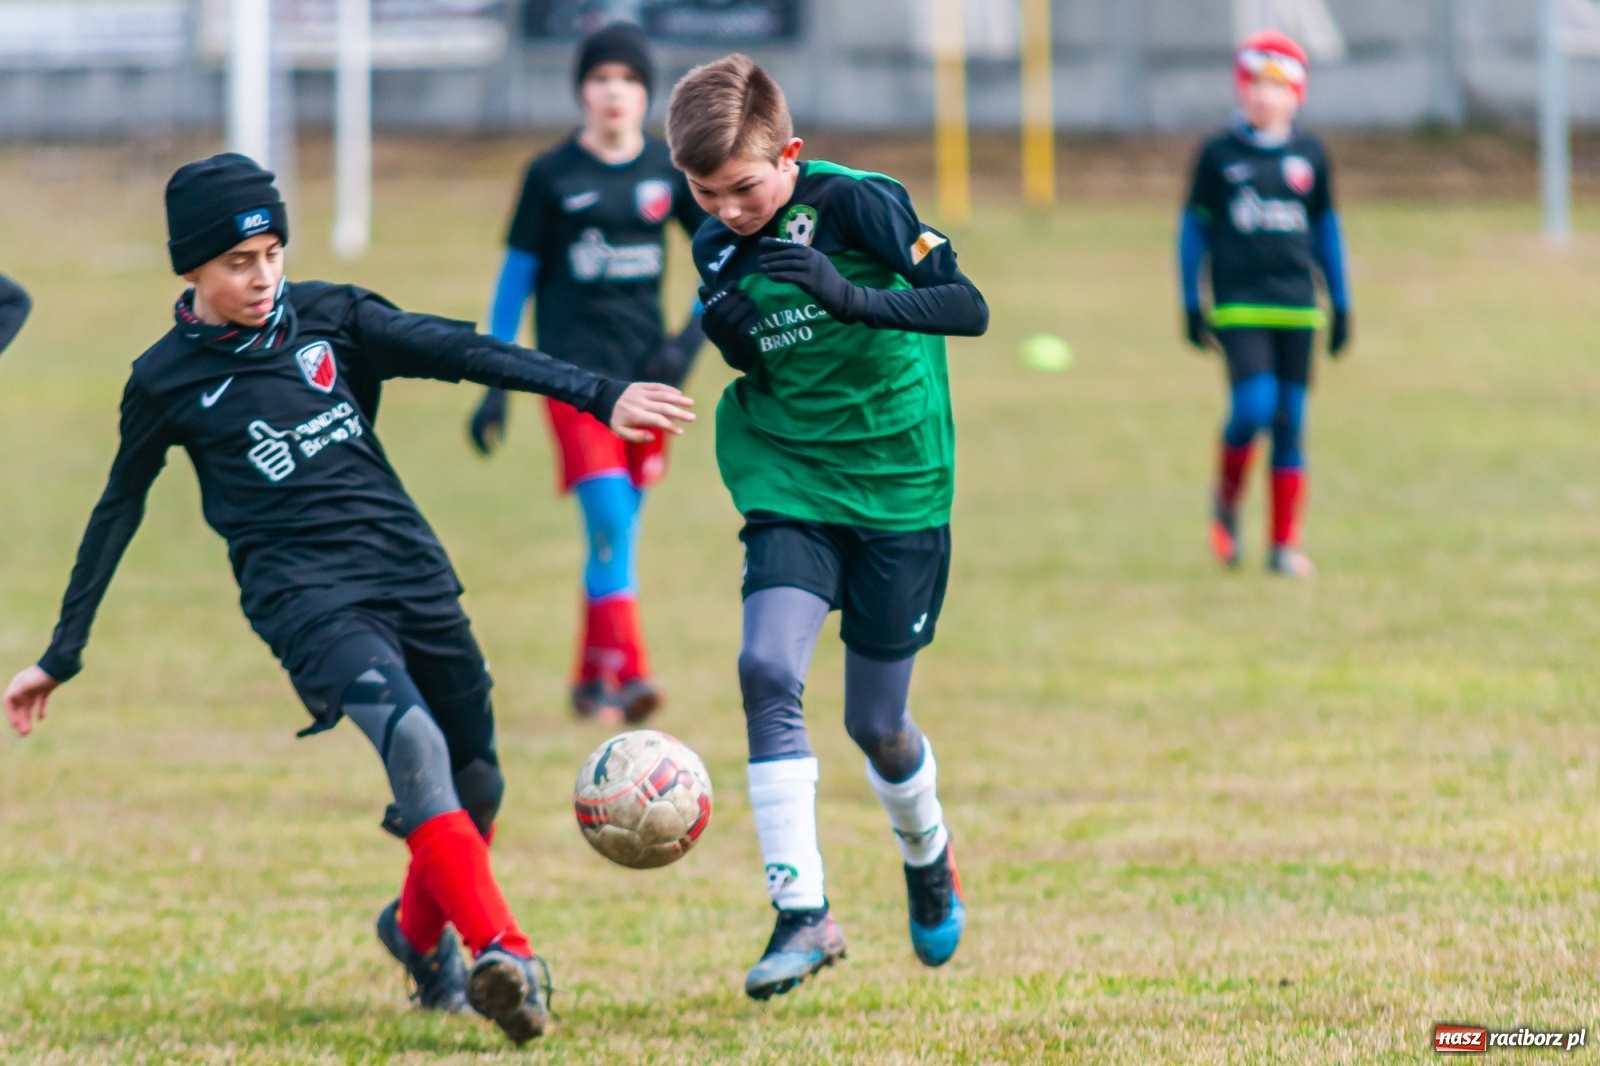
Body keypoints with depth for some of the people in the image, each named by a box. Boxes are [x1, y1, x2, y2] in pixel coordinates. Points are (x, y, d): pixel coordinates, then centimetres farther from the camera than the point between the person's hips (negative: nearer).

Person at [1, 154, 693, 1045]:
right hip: (306, 595, -4)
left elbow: (460, 353, -3)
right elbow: (118, 513, 14)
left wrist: (599, 395, -14)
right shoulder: (168, 381, 4)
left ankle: (420, 930, 40)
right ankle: (501, 955, -38)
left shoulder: (331, 319, 7)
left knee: (477, 786, 8)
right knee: (411, 740, -29)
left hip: (411, 570, 4)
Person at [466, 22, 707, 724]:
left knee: (619, 535, 9)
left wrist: (692, 338, -2)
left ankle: (592, 681, 21)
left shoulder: (669, 172, 5)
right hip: (575, 370, -3)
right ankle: (628, 674, -21)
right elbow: (516, 274, 5)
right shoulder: (552, 176, -1)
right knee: (609, 523, -18)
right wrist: (496, 386, 2)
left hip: (645, 374, 3)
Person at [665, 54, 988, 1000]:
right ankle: (804, 915, -17)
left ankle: (927, 852, 38)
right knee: (768, 668, -20)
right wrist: (733, 343, -10)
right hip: (790, 486, 4)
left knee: (876, 721, 3)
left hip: (898, 486, -4)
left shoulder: (859, 205, -14)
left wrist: (853, 297, -38)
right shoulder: (719, 249, 3)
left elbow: (969, 307, -22)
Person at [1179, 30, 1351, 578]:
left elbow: (1326, 229, 16)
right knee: (1254, 405, -19)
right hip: (1238, 305, -3)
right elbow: (1194, 227, 7)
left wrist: (1341, 305, 15)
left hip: (1297, 307, 3)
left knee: (1291, 421, 3)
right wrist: (1191, 304, 3)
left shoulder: (1309, 155, 8)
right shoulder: (1220, 154, 2)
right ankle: (1226, 500, 9)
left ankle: (1285, 544, 10)